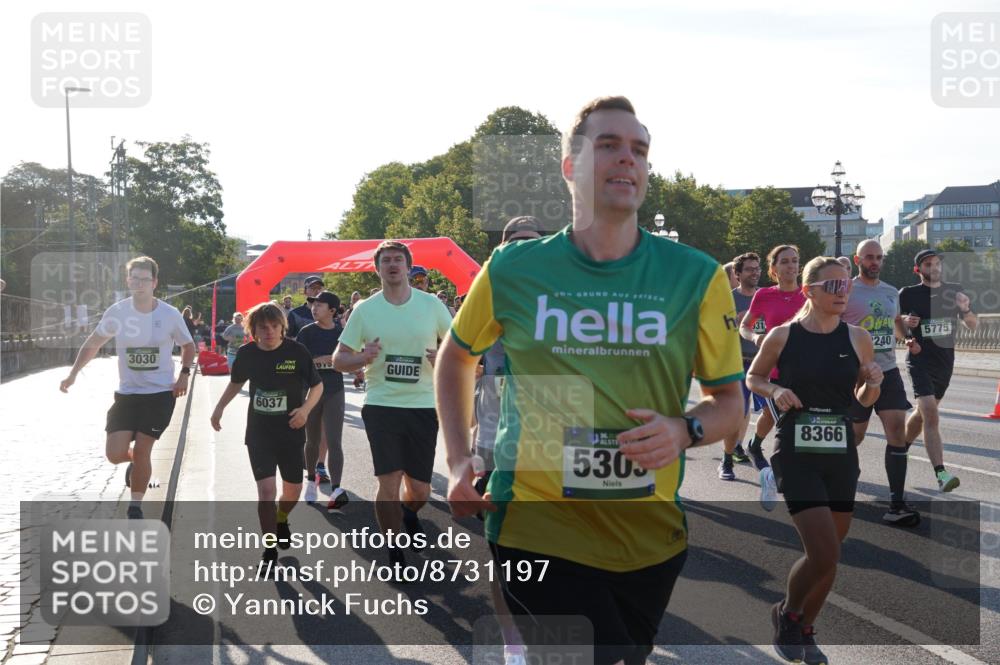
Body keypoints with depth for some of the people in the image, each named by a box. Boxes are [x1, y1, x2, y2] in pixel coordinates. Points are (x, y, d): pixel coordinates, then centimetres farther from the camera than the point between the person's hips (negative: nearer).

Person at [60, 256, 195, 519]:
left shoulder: (170, 315, -8)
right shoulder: (117, 312, -6)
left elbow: (188, 346, 8)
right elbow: (93, 344, 7)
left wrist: (184, 374, -7)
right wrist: (73, 374, -2)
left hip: (160, 394, -2)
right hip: (127, 393, 2)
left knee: (141, 451, -5)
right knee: (115, 454, -6)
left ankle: (135, 507, 14)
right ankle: (135, 462, 32)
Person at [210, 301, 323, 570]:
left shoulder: (296, 351, -12)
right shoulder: (246, 353, -5)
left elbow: (317, 385, -4)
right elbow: (236, 382, 15)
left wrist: (305, 408, -21)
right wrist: (219, 408, 8)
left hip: (291, 432, 0)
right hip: (258, 433, 0)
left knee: (293, 489, 12)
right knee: (266, 489, -11)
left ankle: (281, 521, 46)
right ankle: (270, 549, 2)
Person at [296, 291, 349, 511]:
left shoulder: (341, 333, 3)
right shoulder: (307, 332, -1)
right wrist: (322, 359, -17)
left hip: (334, 393, 0)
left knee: (333, 442, -10)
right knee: (313, 441, 14)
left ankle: (336, 490, -18)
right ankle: (311, 479, 37)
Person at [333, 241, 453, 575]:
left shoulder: (431, 305, 1)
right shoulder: (365, 309, 1)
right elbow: (338, 360, 4)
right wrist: (363, 358, -17)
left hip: (424, 406, 1)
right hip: (381, 405, -1)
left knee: (420, 489, 7)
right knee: (389, 482, -9)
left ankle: (408, 513, 44)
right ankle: (393, 553, 10)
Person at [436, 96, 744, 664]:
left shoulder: (697, 276, -3)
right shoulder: (512, 269, -3)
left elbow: (729, 398, 5)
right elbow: (457, 356, 14)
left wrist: (684, 431, -15)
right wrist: (460, 460, 5)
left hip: (651, 538, 3)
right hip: (536, 527, -2)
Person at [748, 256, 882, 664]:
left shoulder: (858, 339, 1)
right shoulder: (782, 336, -6)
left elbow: (864, 400, 12)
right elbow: (753, 377, 9)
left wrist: (873, 383, -10)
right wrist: (775, 391, -11)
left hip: (841, 456, 4)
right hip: (796, 457, -4)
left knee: (829, 556, 11)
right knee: (824, 555, -12)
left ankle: (805, 631, 34)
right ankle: (786, 614, 18)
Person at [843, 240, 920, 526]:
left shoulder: (892, 292, 13)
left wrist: (907, 337, 7)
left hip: (888, 371, 5)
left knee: (897, 429, -8)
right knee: (856, 433, 5)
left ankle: (896, 505, -7)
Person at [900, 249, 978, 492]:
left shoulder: (954, 291, 8)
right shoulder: (908, 294, -2)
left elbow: (973, 326, 11)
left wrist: (966, 309, -10)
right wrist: (905, 322, -17)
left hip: (945, 362, 5)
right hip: (920, 360, -5)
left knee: (923, 412, 17)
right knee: (931, 415, -18)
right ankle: (941, 474, -24)